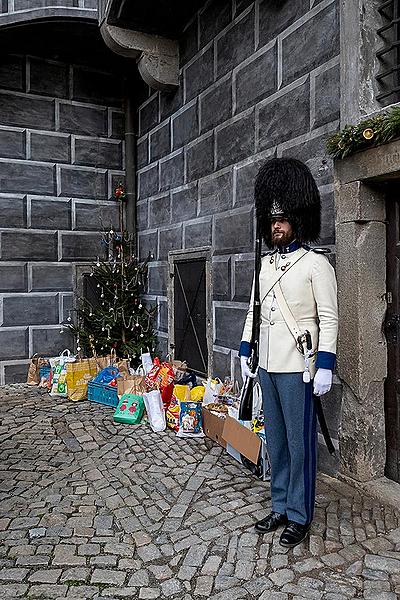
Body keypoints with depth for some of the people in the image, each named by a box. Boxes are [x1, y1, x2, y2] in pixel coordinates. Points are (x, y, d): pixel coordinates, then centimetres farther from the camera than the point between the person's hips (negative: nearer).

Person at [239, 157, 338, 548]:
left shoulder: (316, 263, -8)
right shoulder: (266, 264, 12)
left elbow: (329, 318, -11)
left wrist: (325, 366, -16)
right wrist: (245, 351, 13)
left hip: (298, 368, -7)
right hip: (267, 365, 7)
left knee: (299, 441, 5)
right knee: (275, 439, 15)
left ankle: (300, 516, 21)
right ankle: (280, 508, 31)